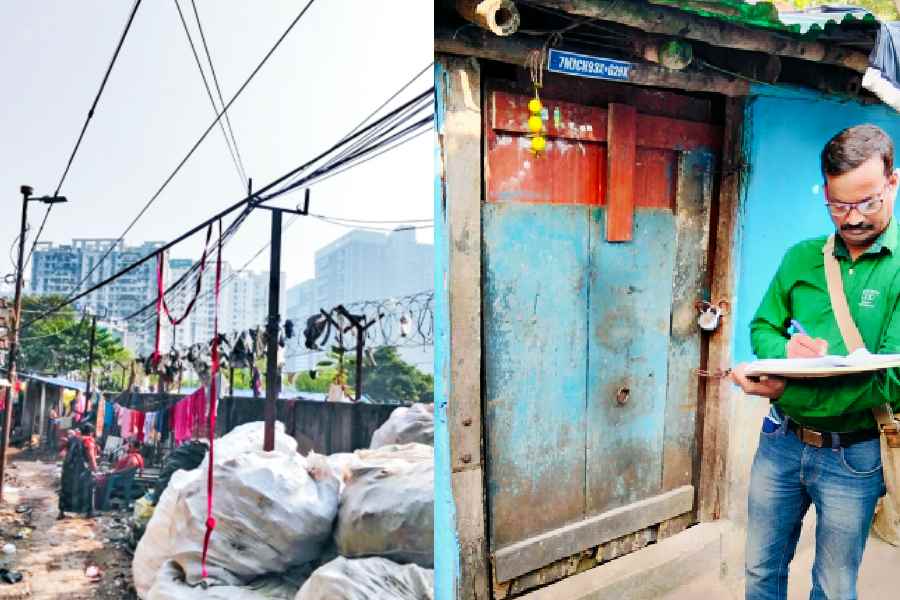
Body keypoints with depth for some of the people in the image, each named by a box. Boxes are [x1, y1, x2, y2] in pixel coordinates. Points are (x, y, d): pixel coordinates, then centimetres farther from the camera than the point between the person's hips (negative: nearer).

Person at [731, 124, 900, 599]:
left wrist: (786, 388, -24)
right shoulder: (802, 257, 1)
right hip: (780, 440, 3)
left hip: (853, 457, -3)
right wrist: (787, 350, -17)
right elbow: (761, 327, 6)